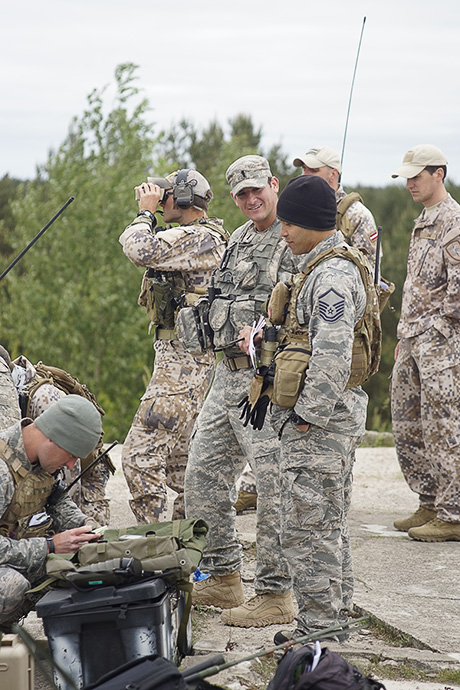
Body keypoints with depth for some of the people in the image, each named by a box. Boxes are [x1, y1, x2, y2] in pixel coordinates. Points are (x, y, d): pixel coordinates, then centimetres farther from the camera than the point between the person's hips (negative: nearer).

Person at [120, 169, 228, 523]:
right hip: (184, 358, 12)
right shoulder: (205, 237, 19)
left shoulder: (199, 237, -15)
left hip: (184, 360, -12)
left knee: (142, 454, -15)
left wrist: (146, 212, -14)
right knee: (179, 454, 18)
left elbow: (142, 250, -26)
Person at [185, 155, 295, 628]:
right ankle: (222, 576, 24)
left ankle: (275, 593, 1)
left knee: (273, 487, -6)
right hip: (228, 375, 9)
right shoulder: (238, 239, 16)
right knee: (203, 474, 13)